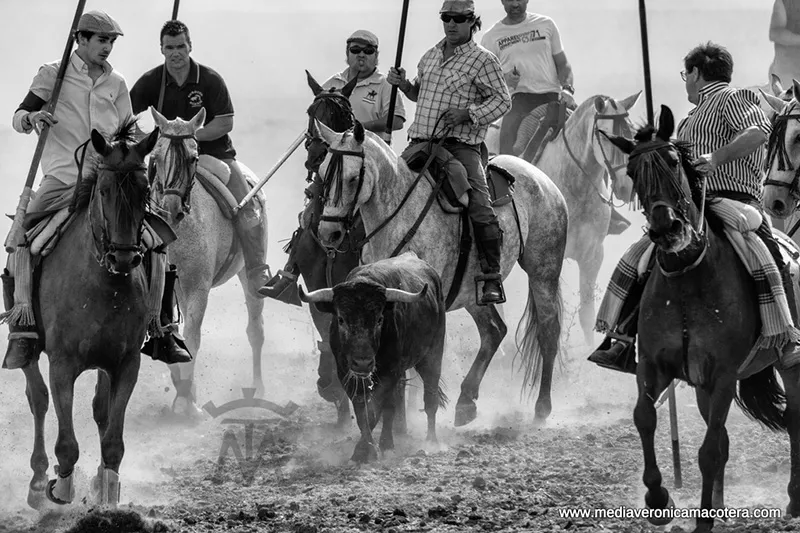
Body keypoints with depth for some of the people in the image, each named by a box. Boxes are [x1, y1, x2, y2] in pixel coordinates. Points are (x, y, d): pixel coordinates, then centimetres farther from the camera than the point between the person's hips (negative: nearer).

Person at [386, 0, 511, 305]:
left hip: (461, 145, -6)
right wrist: (404, 85, 10)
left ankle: (492, 279, -16)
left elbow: (502, 100, -4)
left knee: (479, 207, -22)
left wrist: (469, 114, -17)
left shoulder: (482, 60, -1)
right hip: (420, 141, 6)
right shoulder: (431, 56, 18)